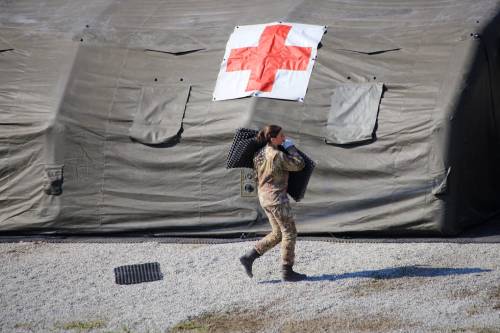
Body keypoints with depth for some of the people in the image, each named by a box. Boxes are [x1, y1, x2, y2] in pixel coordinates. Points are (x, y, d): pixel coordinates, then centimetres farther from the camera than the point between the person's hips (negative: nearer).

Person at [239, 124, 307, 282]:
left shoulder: (259, 154, 7)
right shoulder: (277, 155, -18)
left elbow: (257, 177, 17)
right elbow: (299, 165, -12)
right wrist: (290, 147, -4)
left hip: (264, 196, 9)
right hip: (276, 196, -9)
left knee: (278, 233, 17)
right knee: (289, 232, 2)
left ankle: (248, 257, 11)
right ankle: (287, 271, 6)